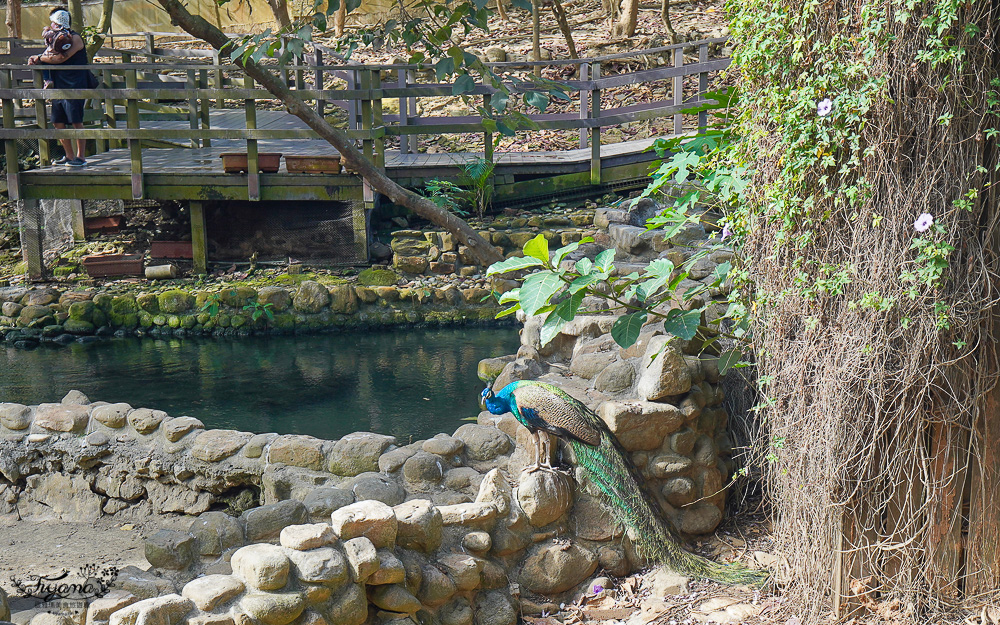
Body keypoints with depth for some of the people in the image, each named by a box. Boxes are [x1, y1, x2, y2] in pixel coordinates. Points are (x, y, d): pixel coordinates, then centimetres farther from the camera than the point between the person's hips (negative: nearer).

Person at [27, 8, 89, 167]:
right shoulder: (55, 38, 18)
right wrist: (35, 60, -6)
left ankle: (80, 157, -1)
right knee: (58, 123, 7)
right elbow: (47, 55, 16)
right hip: (58, 87, 8)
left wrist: (39, 58, -6)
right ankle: (70, 156, 16)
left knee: (76, 122, -6)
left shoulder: (75, 38, -8)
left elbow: (60, 58, -17)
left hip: (74, 87, -8)